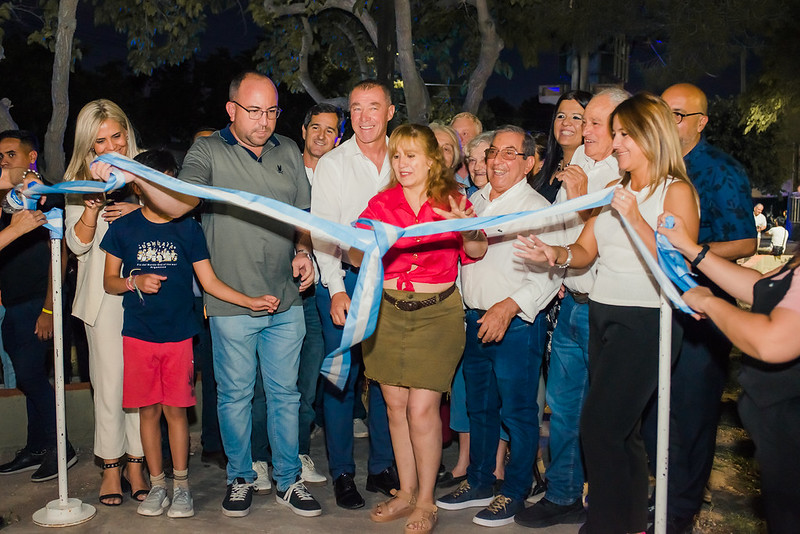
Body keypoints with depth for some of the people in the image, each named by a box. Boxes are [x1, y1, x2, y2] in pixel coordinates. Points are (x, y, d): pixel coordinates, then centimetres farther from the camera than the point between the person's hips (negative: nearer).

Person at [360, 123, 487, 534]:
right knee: (395, 405, 9)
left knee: (421, 409, -5)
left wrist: (469, 229, -17)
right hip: (387, 310, 3)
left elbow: (476, 253, 4)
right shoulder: (381, 202, 3)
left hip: (436, 312, -3)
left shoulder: (452, 200, -2)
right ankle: (406, 492, 26)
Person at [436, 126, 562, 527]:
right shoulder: (474, 202, 12)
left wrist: (507, 307, -25)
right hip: (475, 321, 7)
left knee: (517, 411, 3)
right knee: (479, 407, 17)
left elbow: (550, 275, -15)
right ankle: (478, 483, 32)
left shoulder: (538, 209, -8)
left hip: (516, 325, -6)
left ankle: (514, 493, 19)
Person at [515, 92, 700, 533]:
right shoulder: (613, 191, 16)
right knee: (621, 430, 14)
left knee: (600, 425, -11)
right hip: (601, 314, 7)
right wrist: (558, 255, -8)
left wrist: (635, 219, -21)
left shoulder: (676, 192, -6)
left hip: (646, 319, -7)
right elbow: (585, 250, 12)